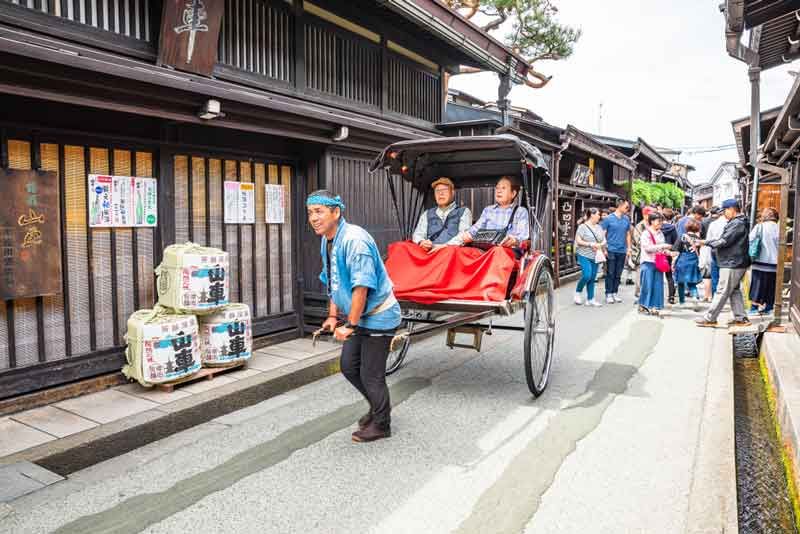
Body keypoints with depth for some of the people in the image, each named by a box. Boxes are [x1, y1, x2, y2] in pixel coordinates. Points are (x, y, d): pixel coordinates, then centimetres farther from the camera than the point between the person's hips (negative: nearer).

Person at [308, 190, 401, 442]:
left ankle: (381, 424, 22)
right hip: (359, 317, 9)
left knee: (371, 375, 0)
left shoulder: (354, 240, -25)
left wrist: (349, 325, -24)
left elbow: (361, 287, -27)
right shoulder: (327, 242, 4)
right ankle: (378, 406, 36)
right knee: (348, 366, 15)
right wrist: (333, 315, 12)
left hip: (378, 317, -9)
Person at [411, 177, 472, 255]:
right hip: (430, 252, 4)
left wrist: (445, 246, -19)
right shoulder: (427, 214, 24)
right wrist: (422, 242, -12)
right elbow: (418, 234, 14)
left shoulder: (464, 212, 15)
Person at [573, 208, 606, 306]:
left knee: (592, 278, 6)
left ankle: (590, 299, 13)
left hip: (595, 256, 6)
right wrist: (590, 244, -17)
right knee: (587, 275, -17)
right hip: (584, 255, -6)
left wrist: (600, 245, -7)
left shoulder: (599, 227, 11)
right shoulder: (583, 227, -6)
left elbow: (604, 241, 15)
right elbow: (578, 241, -10)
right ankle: (578, 292, 8)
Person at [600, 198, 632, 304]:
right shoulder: (608, 218, -4)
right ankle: (608, 294, 6)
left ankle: (615, 293, 19)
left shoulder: (626, 219, 8)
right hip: (611, 250, -4)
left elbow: (628, 234, 16)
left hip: (622, 251, 4)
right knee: (610, 274, -1)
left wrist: (629, 248, 10)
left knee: (618, 274, 9)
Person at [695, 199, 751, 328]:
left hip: (732, 264, -10)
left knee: (722, 292, -5)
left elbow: (725, 241, -21)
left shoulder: (737, 223, -17)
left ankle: (709, 318, 0)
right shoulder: (738, 222, 16)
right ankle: (741, 318, 19)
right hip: (736, 263, 10)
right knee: (734, 291, 15)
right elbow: (725, 240, 14)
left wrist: (706, 242, -13)